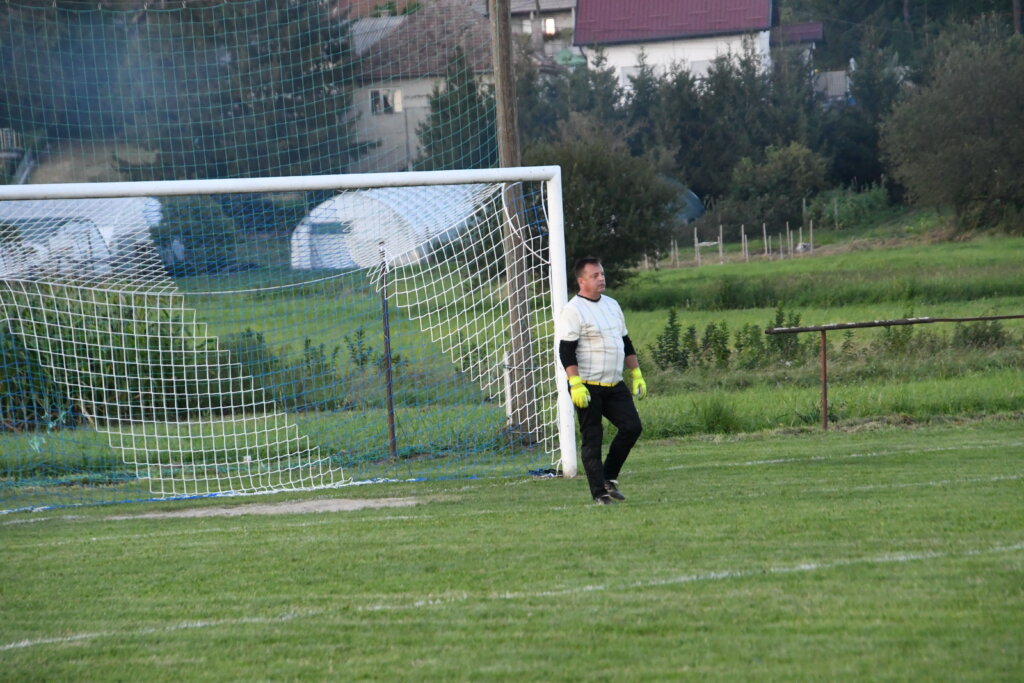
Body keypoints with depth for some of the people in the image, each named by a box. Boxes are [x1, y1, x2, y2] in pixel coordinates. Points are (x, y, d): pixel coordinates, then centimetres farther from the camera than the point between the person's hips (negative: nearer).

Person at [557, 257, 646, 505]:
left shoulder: (612, 305, 15)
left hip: (615, 385, 7)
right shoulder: (573, 310, -8)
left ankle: (609, 477, 12)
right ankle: (600, 493, 2)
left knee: (632, 427, -4)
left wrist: (636, 375, 19)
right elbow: (566, 351, -14)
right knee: (592, 440, -3)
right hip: (588, 387, -7)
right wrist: (575, 384, -22)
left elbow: (626, 343, 23)